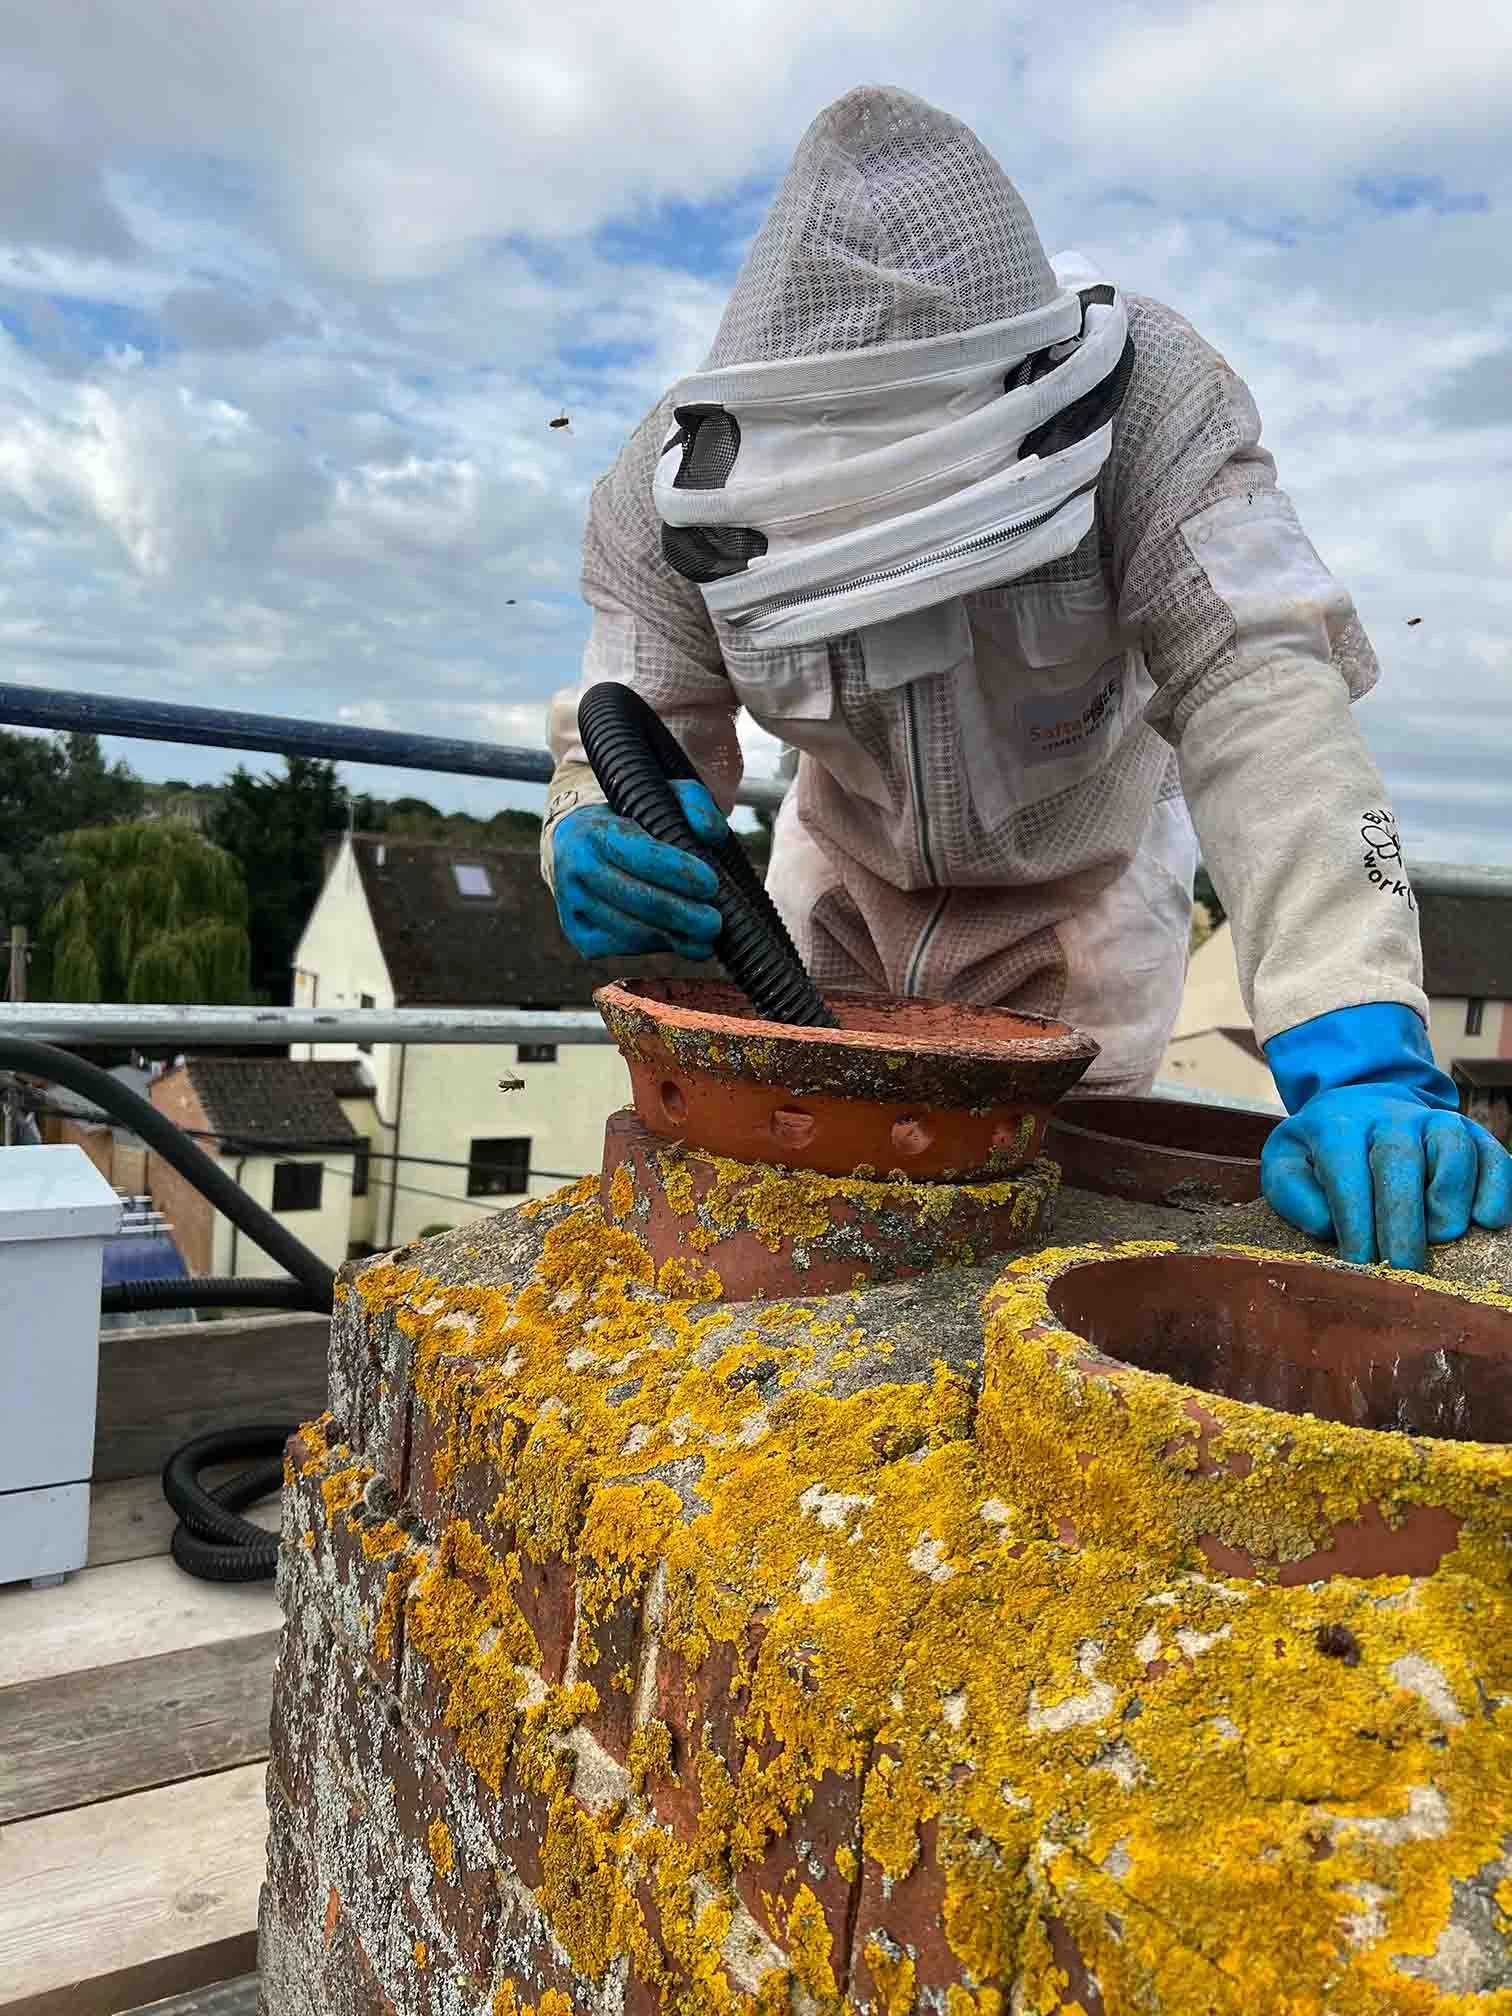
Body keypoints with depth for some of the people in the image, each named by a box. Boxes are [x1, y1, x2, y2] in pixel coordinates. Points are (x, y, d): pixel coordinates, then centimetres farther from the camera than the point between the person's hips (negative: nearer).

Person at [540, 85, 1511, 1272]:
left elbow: (1259, 691, -44)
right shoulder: (673, 488, -27)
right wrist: (608, 845, -52)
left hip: (1080, 889, -2)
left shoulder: (1149, 403, -34)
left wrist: (1359, 1056, -56)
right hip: (848, 874, 2)